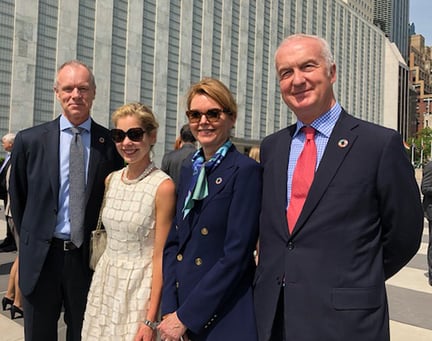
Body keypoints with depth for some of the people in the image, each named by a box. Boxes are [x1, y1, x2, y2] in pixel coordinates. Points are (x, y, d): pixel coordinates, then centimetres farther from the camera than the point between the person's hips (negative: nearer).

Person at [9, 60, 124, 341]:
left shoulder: (111, 143, -6)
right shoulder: (29, 140, -3)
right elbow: (17, 198, 8)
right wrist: (31, 239, 11)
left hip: (90, 257, 0)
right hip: (40, 257, 1)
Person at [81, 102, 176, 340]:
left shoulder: (163, 186, -16)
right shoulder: (112, 180, 3)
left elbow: (160, 256, -15)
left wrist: (151, 320, -15)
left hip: (139, 283, -6)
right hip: (105, 278, 6)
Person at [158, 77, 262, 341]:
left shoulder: (246, 170, -13)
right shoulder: (188, 172, 7)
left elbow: (236, 254, -18)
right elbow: (173, 243, 7)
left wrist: (185, 317, -15)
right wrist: (170, 309, -4)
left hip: (225, 315, -5)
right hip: (182, 307, 6)